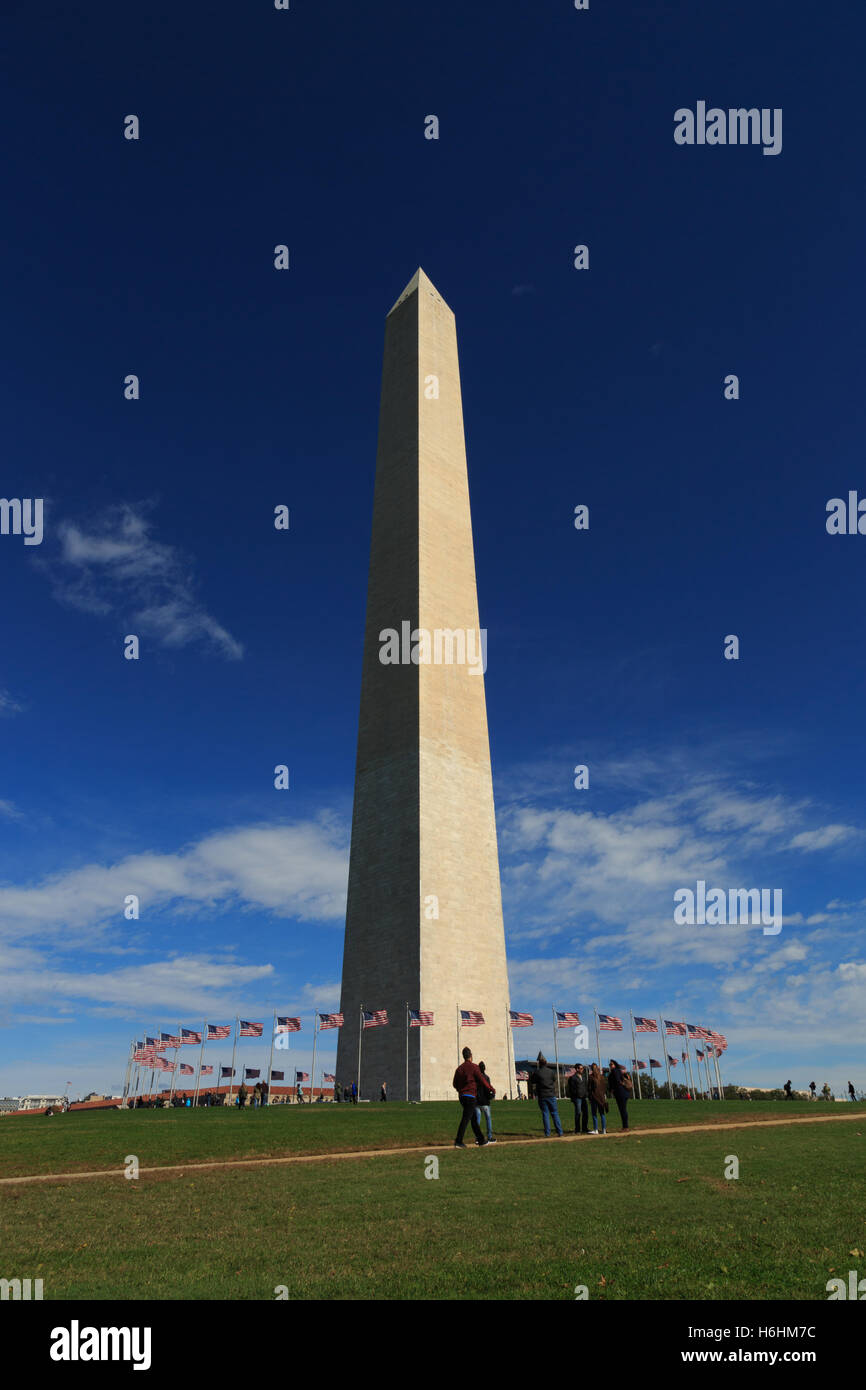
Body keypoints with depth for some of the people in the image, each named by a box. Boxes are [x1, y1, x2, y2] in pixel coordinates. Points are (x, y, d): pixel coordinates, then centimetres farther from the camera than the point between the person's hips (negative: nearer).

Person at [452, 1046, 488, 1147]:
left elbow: (454, 1084, 12)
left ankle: (481, 1141, 19)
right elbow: (482, 1080, -5)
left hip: (461, 1096, 7)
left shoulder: (459, 1068, 10)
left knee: (474, 1119, 14)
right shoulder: (474, 1067, -8)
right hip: (471, 1096, -7)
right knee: (465, 1119, -6)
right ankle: (458, 1142, -10)